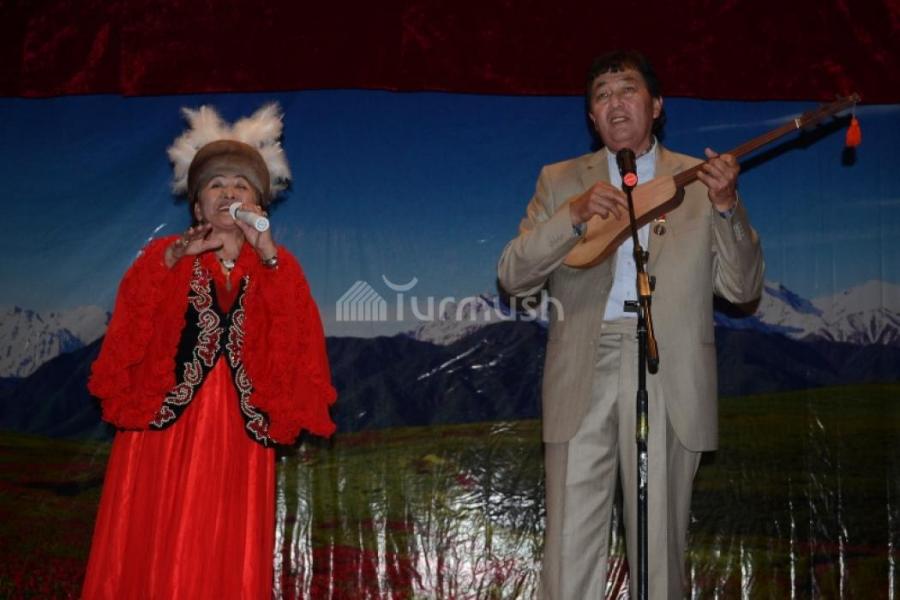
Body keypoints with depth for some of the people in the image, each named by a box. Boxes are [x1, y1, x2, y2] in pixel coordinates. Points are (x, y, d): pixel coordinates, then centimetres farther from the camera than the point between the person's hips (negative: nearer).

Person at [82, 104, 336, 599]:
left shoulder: (276, 267, 12)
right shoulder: (165, 256, 10)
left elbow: (298, 332, -8)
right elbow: (132, 319, -8)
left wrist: (267, 255, -17)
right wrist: (174, 257, -21)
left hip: (238, 436, 1)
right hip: (165, 428, 0)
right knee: (152, 553, -2)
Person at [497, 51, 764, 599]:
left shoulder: (699, 181, 9)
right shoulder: (560, 180, 11)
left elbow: (743, 289, 3)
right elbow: (513, 276, 0)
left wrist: (726, 207, -12)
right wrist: (575, 214, -14)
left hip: (670, 383, 0)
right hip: (582, 378, 1)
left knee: (660, 546, 5)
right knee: (571, 546, 0)